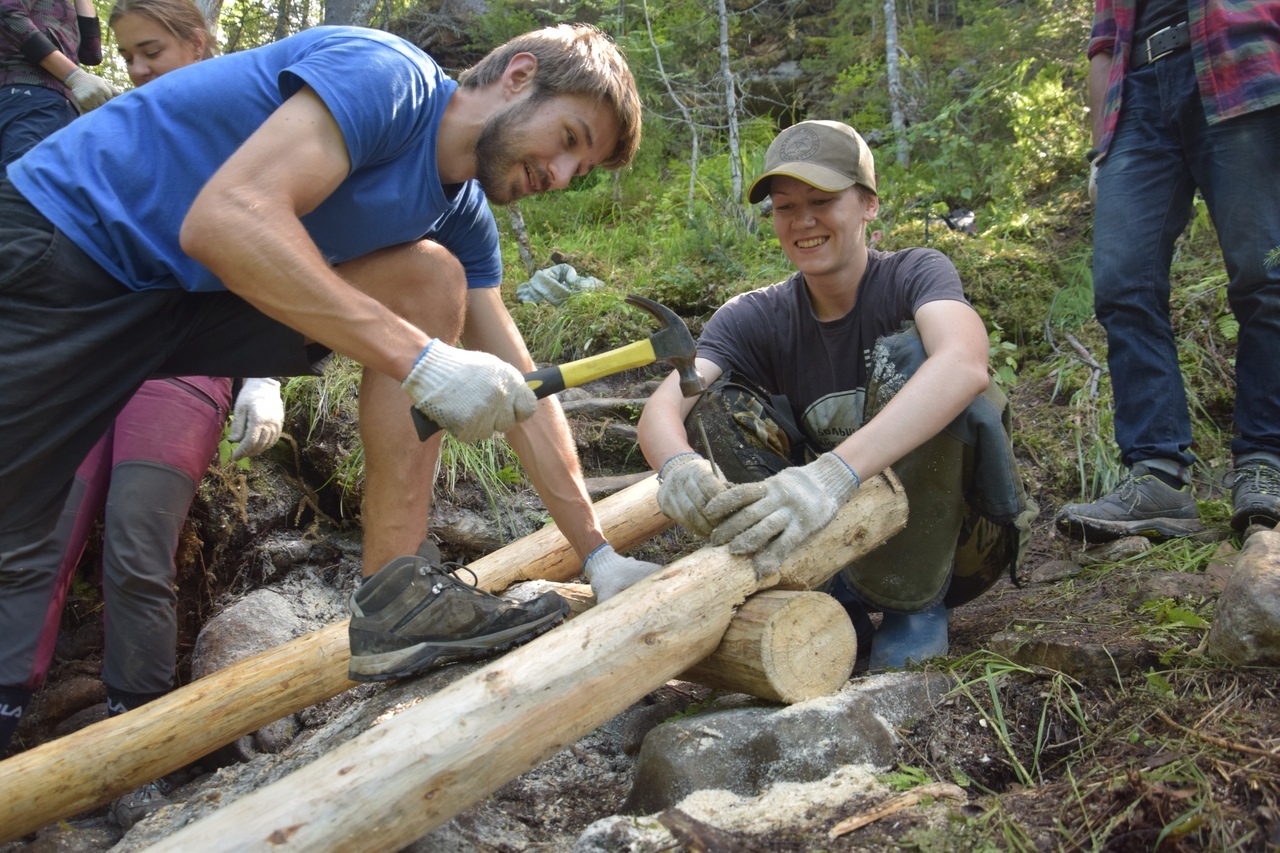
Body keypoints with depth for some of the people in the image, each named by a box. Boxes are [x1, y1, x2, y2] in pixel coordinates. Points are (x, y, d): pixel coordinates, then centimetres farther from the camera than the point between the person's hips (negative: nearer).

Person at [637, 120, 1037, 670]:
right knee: (714, 401, -15)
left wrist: (835, 472, -52)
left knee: (905, 354, -26)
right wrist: (679, 465, -46)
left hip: (956, 538, -3)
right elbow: (663, 407, -20)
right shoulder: (755, 319, -3)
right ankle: (837, 600, -14)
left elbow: (964, 365, -37)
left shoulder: (915, 275, -12)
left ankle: (915, 605, -16)